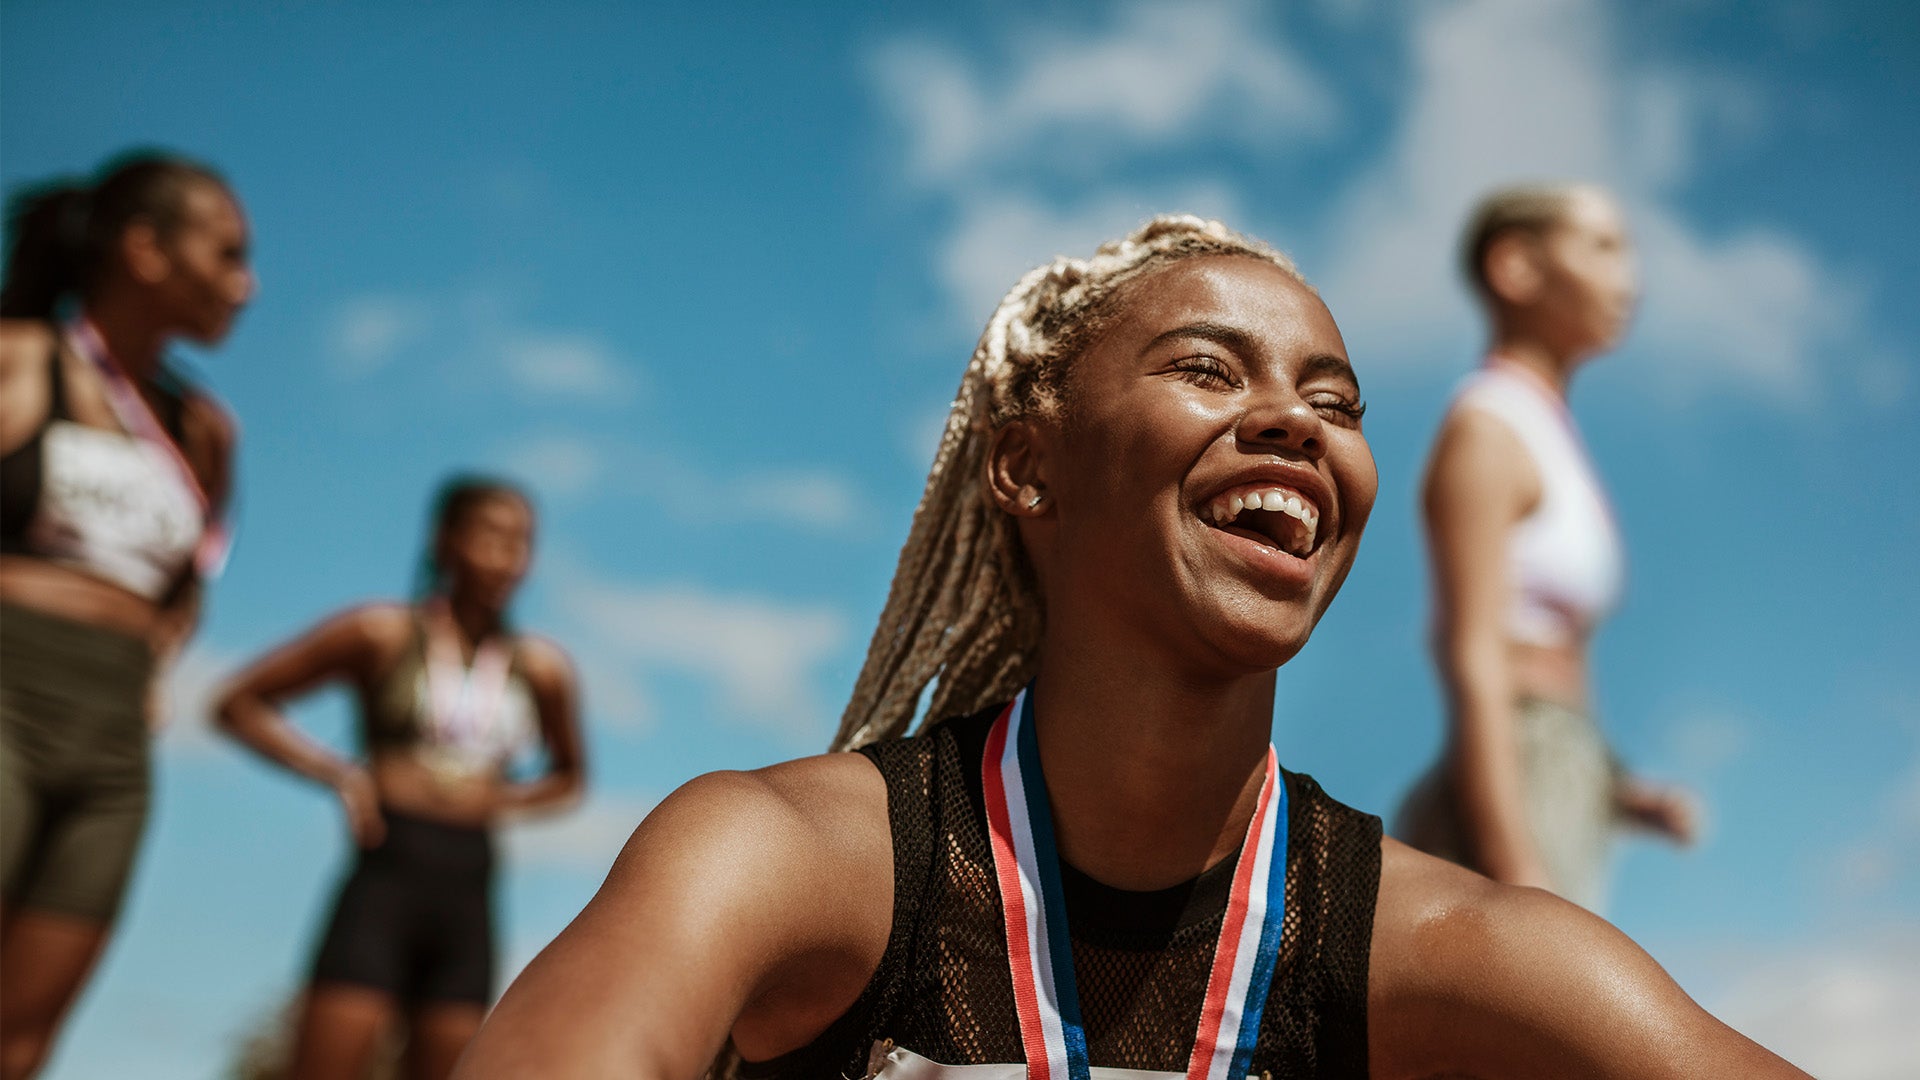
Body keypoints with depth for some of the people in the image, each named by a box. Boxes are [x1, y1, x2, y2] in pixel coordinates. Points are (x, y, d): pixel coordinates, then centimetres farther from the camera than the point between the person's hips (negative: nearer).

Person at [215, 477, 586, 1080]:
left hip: (469, 900, 4)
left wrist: (501, 801, 7)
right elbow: (239, 704, 6)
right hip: (386, 878, -3)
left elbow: (569, 774, 26)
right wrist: (338, 774, -5)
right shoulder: (383, 634, 2)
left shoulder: (540, 668, 9)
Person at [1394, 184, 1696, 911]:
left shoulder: (1546, 439, 21)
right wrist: (1518, 880, -23)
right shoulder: (1482, 431, -7)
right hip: (1502, 830, -9)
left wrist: (1621, 795, 12)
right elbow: (1472, 668, -17)